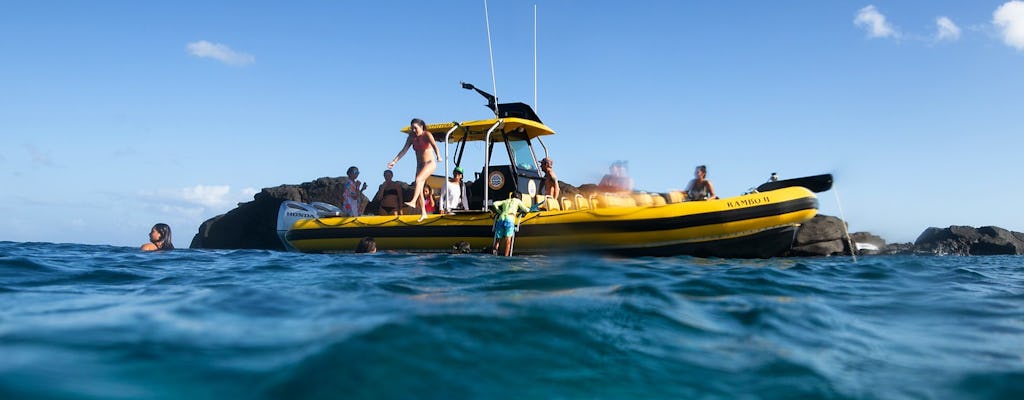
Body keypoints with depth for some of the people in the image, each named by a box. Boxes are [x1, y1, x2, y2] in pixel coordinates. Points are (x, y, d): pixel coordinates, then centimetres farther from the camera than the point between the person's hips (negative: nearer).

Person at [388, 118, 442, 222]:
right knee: (419, 189, 0)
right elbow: (404, 150, 3)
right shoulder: (411, 138, 6)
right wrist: (394, 161, -7)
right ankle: (423, 213, 4)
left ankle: (413, 202, -39)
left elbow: (434, 145, -24)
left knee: (418, 179, -30)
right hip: (420, 165, 6)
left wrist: (438, 156, -42)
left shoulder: (427, 135, -9)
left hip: (430, 163, -6)